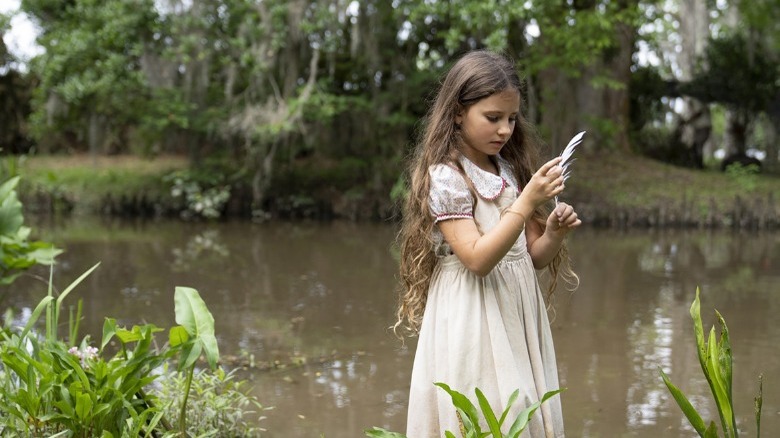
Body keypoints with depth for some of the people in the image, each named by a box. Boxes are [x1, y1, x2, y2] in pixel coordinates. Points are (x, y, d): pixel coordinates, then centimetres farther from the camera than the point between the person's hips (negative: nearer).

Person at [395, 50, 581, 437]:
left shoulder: (511, 171, 9)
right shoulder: (445, 176, -12)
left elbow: (532, 257, 12)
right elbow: (478, 259, -21)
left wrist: (553, 234, -9)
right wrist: (527, 201, -25)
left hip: (517, 317, 7)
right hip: (474, 322, -7)